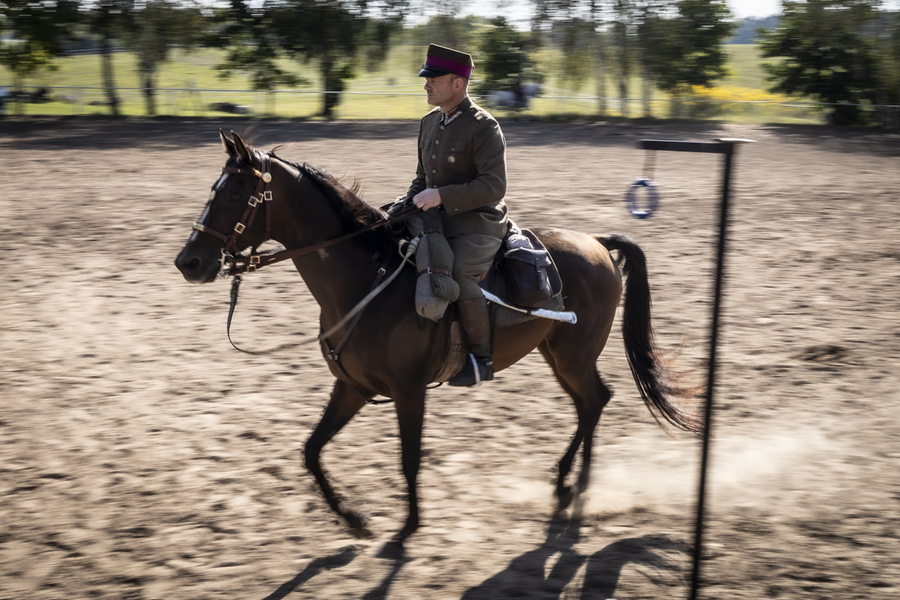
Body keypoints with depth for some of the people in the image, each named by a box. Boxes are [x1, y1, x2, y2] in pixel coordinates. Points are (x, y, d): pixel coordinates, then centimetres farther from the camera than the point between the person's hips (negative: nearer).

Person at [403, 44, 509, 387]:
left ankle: (481, 359, -18)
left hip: (478, 224, -9)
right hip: (436, 219, 9)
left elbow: (494, 187, -19)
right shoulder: (429, 124, 13)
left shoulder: (483, 127, -13)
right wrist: (407, 205, 5)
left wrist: (441, 195, -25)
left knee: (459, 274, -33)